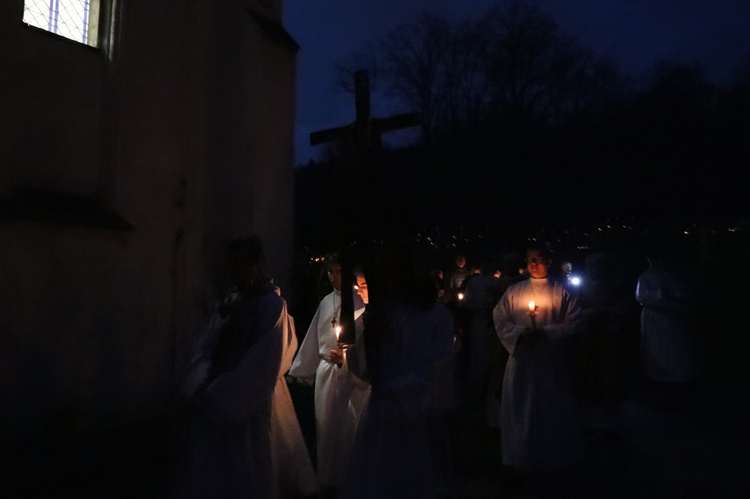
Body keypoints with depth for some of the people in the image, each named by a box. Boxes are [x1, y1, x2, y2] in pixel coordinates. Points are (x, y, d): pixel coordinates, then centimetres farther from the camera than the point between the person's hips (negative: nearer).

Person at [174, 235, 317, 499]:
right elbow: (204, 352, 3)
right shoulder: (227, 304, 8)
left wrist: (218, 395, -15)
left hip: (252, 406, -5)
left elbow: (264, 363, -16)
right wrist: (202, 390, -14)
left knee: (247, 477, 6)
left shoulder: (273, 306, -10)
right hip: (216, 405, 6)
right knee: (210, 475, 12)